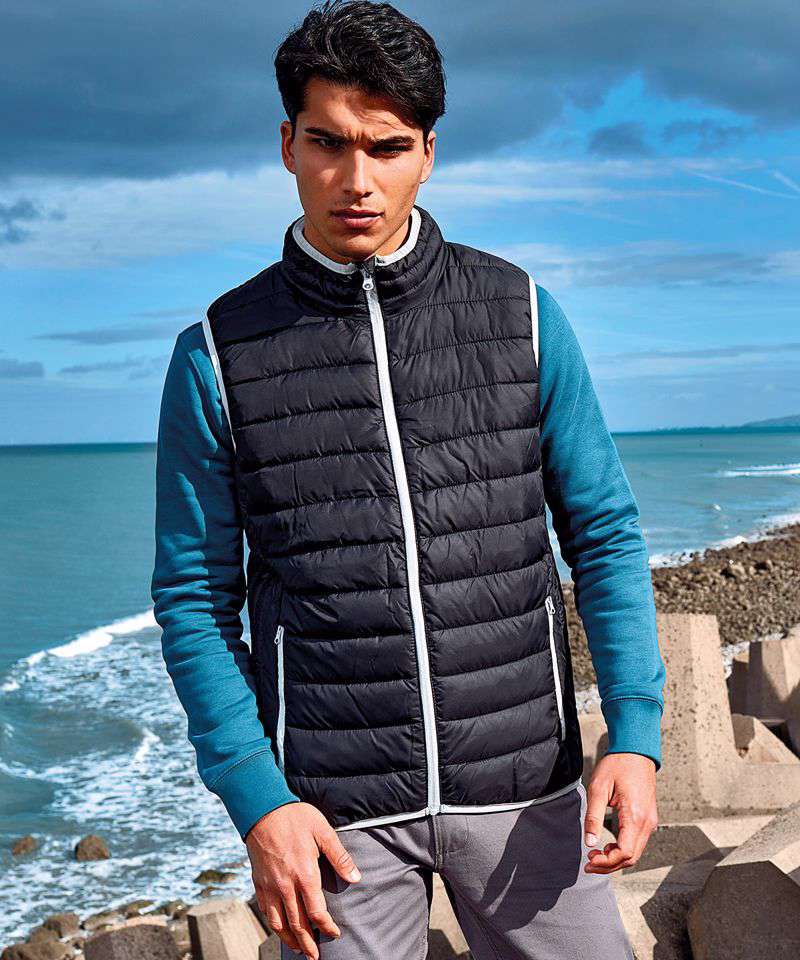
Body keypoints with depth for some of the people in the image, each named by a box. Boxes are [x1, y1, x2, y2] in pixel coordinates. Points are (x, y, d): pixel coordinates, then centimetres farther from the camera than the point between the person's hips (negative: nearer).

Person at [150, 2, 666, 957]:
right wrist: (255, 802, -9)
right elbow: (194, 599, 1)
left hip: (524, 787, 1)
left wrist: (636, 732, -5)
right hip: (334, 807, -1)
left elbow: (605, 534, 6)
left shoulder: (521, 315, 2)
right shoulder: (217, 355, -1)